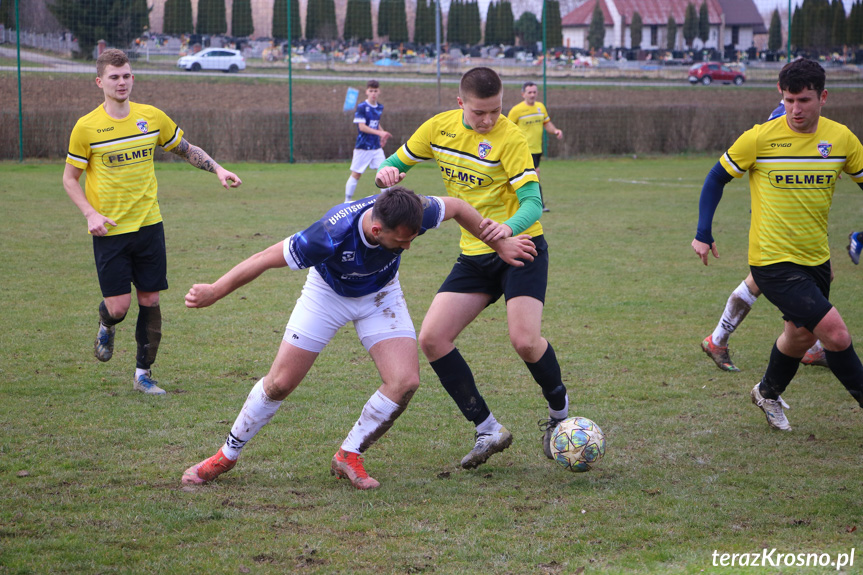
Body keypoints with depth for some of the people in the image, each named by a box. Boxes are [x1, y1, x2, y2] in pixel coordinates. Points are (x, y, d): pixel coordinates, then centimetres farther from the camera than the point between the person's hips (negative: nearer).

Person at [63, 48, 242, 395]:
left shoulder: (152, 117, 2)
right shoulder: (86, 128, -7)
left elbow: (186, 150, 17)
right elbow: (70, 178, 1)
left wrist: (218, 169, 5)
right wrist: (90, 214, -13)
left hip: (148, 224, 3)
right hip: (109, 230, -3)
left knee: (150, 300, 3)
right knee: (118, 306, -6)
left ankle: (143, 374, 16)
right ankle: (106, 327, 32)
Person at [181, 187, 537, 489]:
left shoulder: (412, 214, -33)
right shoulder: (331, 235, -42)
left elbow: (456, 207, -10)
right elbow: (267, 258, -30)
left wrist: (500, 244, -1)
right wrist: (213, 292, -22)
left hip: (380, 294, 3)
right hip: (328, 293, -3)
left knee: (405, 381, -16)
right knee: (280, 383, -3)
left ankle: (349, 456, 4)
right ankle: (227, 456, 20)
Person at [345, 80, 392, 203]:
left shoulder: (380, 107, 8)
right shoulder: (361, 107, -12)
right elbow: (362, 127, -19)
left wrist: (383, 134, 6)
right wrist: (379, 132, -26)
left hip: (377, 147, 5)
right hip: (363, 147, -5)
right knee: (356, 174, 2)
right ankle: (347, 200, 13)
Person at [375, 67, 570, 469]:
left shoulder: (509, 137, -16)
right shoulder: (440, 127, 0)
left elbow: (533, 201, -22)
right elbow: (399, 161, 12)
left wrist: (510, 227, -44)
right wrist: (387, 172, -14)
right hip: (474, 254, 6)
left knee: (525, 341, -22)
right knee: (432, 338, -8)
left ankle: (560, 413, 9)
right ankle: (488, 431, 1)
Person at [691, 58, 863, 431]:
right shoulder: (760, 138, -12)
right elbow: (717, 178, 0)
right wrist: (703, 233, -4)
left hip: (816, 260, 5)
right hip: (773, 261, -5)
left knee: (802, 335, 21)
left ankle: (768, 393, 47)